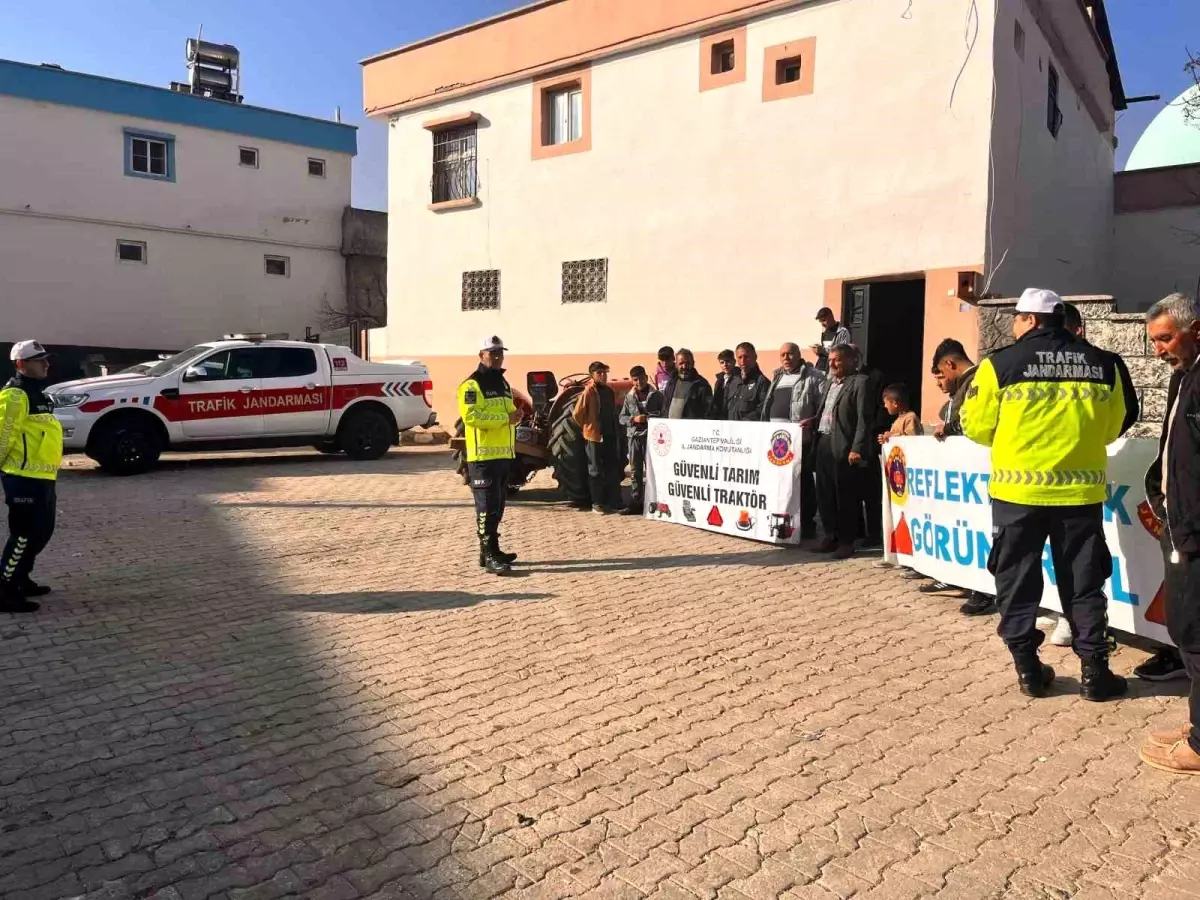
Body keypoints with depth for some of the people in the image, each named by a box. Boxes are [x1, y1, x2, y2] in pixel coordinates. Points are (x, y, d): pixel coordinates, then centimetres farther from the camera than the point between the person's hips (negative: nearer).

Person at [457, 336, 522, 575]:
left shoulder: (503, 383, 20)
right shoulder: (473, 384, -9)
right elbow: (469, 415, -22)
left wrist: (514, 416, 6)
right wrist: (505, 418, -21)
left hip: (503, 454, 9)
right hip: (483, 455, -9)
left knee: (498, 505, 14)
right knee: (487, 506, -8)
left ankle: (492, 550, 23)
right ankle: (489, 555, -6)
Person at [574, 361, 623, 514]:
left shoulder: (609, 391, 11)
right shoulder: (588, 392, -11)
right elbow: (577, 413, -10)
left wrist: (615, 431, 15)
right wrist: (587, 427, 1)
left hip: (610, 435, 7)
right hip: (594, 436, -6)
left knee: (613, 469, 9)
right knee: (596, 471, 2)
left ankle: (613, 501, 18)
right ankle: (597, 504, 8)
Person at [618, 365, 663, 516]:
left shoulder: (656, 395, 3)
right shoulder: (629, 396, 11)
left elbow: (664, 414, 2)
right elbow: (622, 417, 11)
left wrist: (650, 418, -14)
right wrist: (633, 419, -8)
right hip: (634, 436, 3)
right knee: (635, 472, 5)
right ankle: (635, 503, 10)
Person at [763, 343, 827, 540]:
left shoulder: (813, 377, -2)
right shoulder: (778, 377, 21)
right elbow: (768, 405, 25)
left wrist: (814, 421, -23)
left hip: (801, 437, -7)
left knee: (802, 480, -3)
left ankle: (806, 525, 3)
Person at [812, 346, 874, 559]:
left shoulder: (860, 382, -7)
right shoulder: (831, 383, 20)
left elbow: (864, 418, -13)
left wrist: (857, 449, -19)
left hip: (843, 446, -8)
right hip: (824, 444, 8)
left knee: (845, 496, -1)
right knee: (824, 494, 11)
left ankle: (846, 541, 9)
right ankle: (831, 536, 22)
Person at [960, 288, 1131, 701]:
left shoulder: (1001, 364, -7)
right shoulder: (1102, 365, 4)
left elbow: (977, 425, -2)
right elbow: (1111, 428, 12)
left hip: (1019, 490, -2)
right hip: (1081, 490, 3)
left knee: (1018, 582, 10)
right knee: (1084, 583, 12)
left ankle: (1029, 669, 13)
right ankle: (1094, 671, 15)